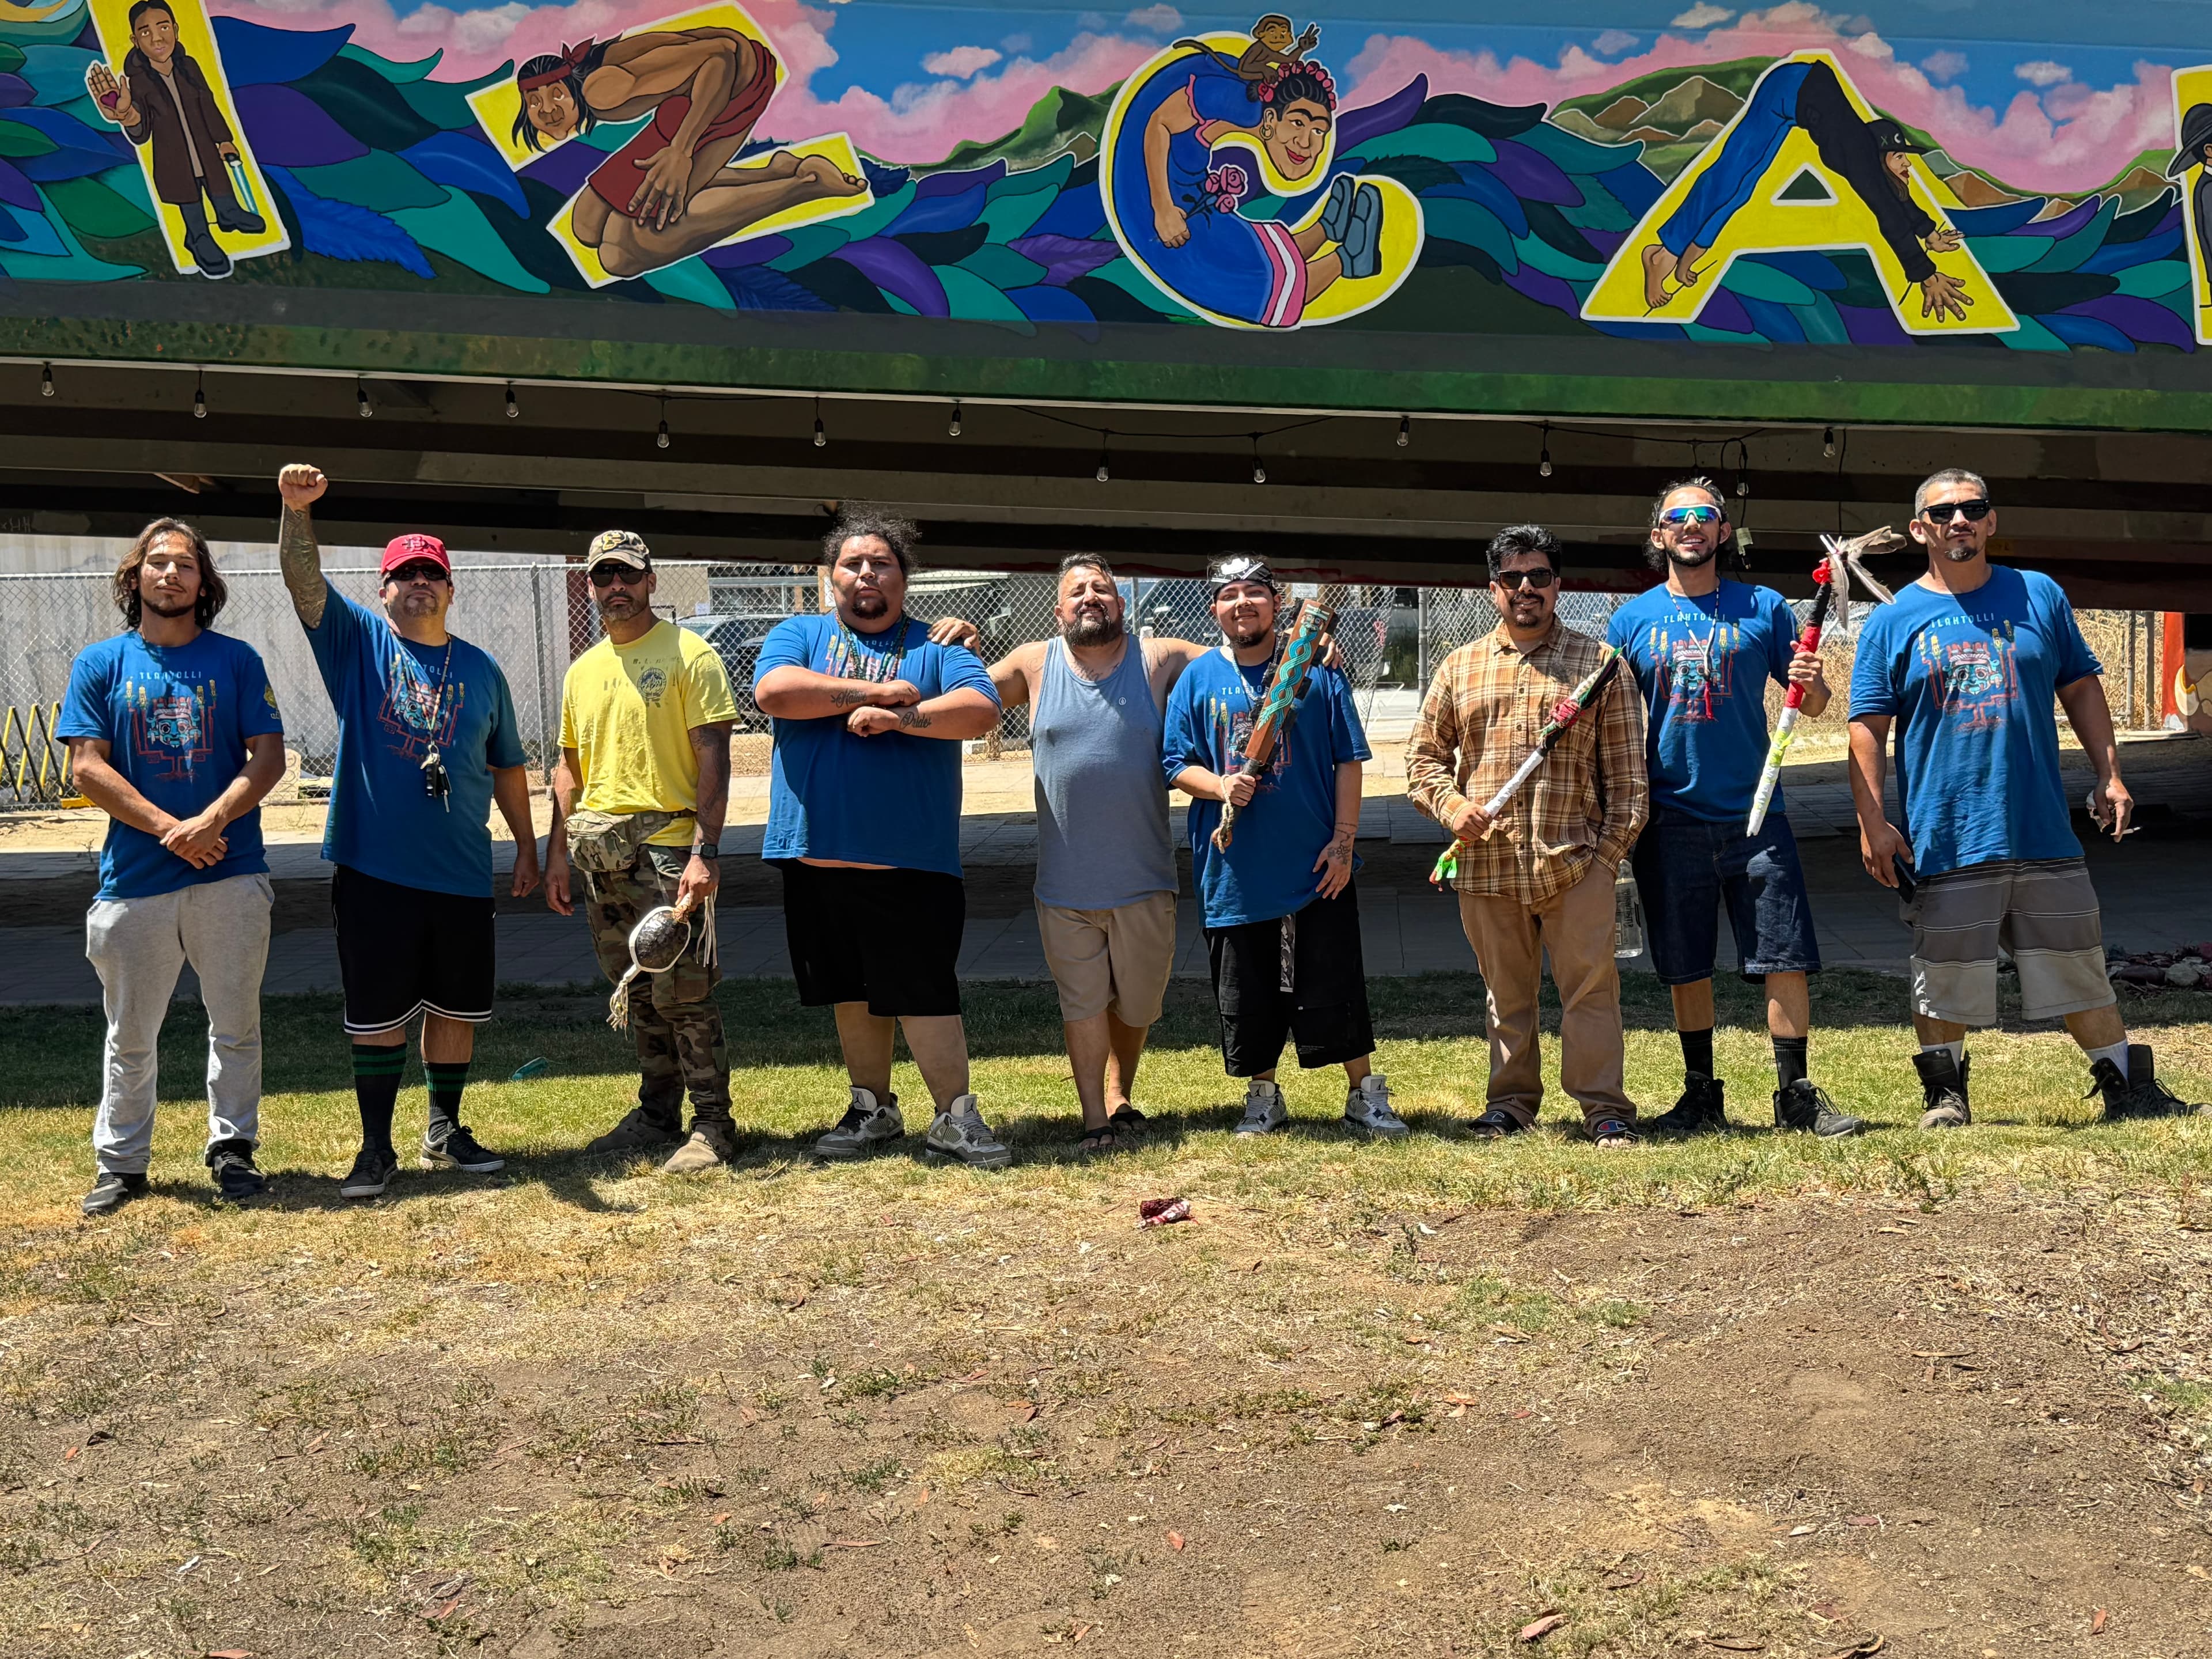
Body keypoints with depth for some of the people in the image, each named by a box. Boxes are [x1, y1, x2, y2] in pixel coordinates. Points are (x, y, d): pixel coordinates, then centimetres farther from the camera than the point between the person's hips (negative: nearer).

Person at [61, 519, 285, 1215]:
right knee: (130, 1033, 9)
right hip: (133, 877, 0)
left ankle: (232, 1149, 18)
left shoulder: (236, 659, 5)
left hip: (230, 873, 0)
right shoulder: (100, 663, 5)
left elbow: (268, 757, -1)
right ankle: (120, 1164, 20)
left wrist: (209, 822, -15)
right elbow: (88, 768, -2)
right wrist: (169, 828, -12)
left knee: (236, 1023, 6)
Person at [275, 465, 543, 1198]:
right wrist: (296, 510, -31)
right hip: (372, 869, -3)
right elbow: (303, 580, -14)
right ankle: (376, 1148, 14)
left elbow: (507, 766, 15)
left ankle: (445, 1130, 27)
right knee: (377, 1015, 3)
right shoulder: (357, 641, 3)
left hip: (462, 875, 3)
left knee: (457, 1008, 11)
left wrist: (526, 846, 12)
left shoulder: (481, 669, 9)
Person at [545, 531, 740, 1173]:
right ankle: (657, 1115, 23)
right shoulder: (582, 672, 16)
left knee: (682, 991, -8)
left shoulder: (689, 655, -4)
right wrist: (557, 853, 14)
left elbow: (712, 758, -10)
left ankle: (713, 1125, 1)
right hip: (600, 853, 6)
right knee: (639, 994, 13)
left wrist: (705, 852, -18)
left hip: (667, 843, -6)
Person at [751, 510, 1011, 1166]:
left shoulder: (937, 648, 7)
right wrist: (879, 691, -10)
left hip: (912, 864, -2)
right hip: (817, 857, 3)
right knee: (853, 993, 13)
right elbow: (773, 691, -11)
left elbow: (981, 709, -10)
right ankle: (873, 1110, 26)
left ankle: (955, 1117, 7)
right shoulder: (798, 636, 10)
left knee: (924, 994, -2)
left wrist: (897, 717, -19)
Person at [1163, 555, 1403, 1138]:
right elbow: (1176, 765, 5)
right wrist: (1220, 785, -16)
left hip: (1315, 868, -1)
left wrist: (1343, 840, -6)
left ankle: (1365, 1096, 16)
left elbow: (1348, 760, 1)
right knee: (1246, 997, 9)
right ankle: (1263, 1099, 25)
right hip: (1234, 870, 2)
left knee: (1336, 988, 2)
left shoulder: (1317, 669, 2)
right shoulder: (1196, 680, 5)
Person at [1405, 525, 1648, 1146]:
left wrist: (1612, 849, -3)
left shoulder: (1599, 663, 5)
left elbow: (1626, 771, 4)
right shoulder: (1460, 668, 12)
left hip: (1574, 861, -2)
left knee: (1590, 983, -2)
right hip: (1487, 863, 2)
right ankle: (1511, 1100, 22)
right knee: (1505, 991, 11)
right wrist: (1451, 806, -3)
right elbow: (1424, 754, 15)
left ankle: (1604, 1106, 5)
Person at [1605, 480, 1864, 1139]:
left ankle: (1796, 1095, 7)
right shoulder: (1633, 620, 6)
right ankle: (1701, 1096, 19)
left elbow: (1813, 707, 8)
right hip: (1670, 821, 1)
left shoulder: (1764, 609, 5)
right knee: (1686, 971, 7)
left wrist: (1812, 685, -14)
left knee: (1786, 960, -4)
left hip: (1754, 815, 0)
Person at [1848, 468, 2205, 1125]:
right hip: (1944, 840, -2)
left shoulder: (2040, 596, 10)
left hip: (2045, 831, 2)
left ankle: (2129, 1087, 22)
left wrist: (2109, 775, 9)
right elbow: (1868, 725, -1)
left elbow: (2081, 687, 16)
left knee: (2080, 966, 10)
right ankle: (1945, 1094, 17)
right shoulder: (1894, 621, 2)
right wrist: (1872, 819, -9)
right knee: (1945, 977, 2)